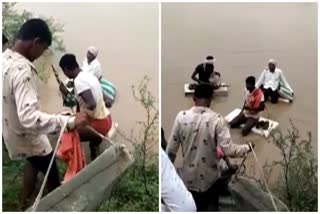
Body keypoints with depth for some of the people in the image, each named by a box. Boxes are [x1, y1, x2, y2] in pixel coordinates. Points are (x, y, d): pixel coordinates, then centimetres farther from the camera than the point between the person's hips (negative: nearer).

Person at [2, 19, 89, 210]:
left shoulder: (4, 59, -5)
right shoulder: (22, 70, -34)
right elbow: (29, 118, -43)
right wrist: (70, 121, -45)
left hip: (12, 133, 9)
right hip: (28, 138, -9)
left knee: (34, 163, 33)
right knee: (53, 177, 14)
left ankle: (25, 206, 47)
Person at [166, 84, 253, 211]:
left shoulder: (181, 117, -11)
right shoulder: (217, 119, -18)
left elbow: (171, 150, -7)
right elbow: (229, 150, -23)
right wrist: (247, 148, -4)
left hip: (189, 177, 2)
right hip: (209, 178, -2)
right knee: (211, 208, 20)